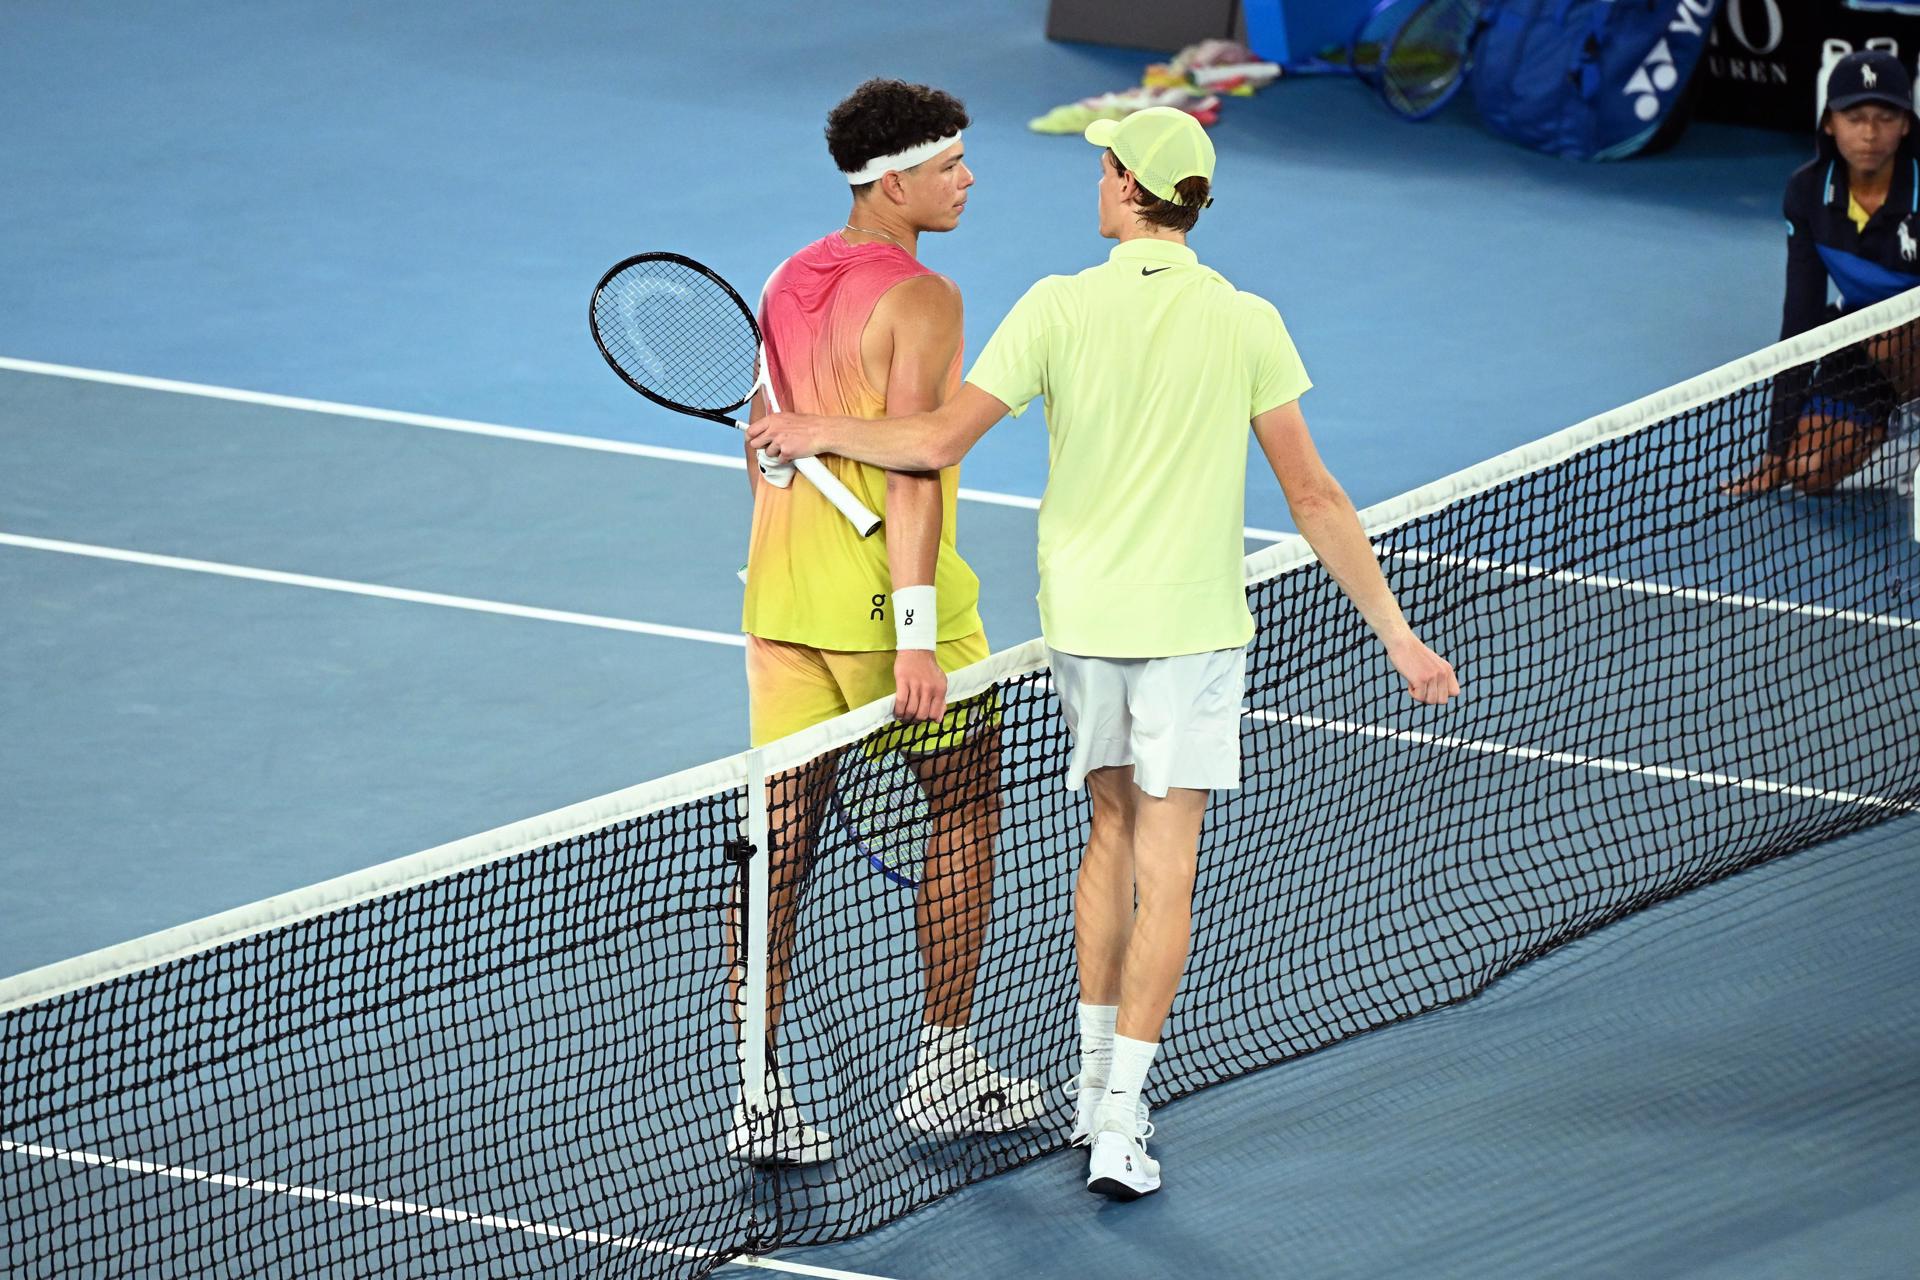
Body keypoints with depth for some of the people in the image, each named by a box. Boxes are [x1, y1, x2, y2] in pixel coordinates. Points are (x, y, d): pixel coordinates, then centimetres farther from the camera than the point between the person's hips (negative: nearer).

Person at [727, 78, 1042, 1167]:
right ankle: (944, 1071, 15)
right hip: (884, 594, -7)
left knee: (782, 832, 5)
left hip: (781, 592, 7)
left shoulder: (787, 285, 10)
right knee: (967, 801, 10)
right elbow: (911, 467, -22)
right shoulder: (921, 300, -14)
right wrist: (916, 632, -24)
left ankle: (761, 1091, 2)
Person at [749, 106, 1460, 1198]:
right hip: (1191, 626, -2)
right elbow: (1313, 497, -6)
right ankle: (1119, 1124, -5)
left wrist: (823, 432, 4)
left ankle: (1097, 1081, 27)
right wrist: (1395, 631, 0)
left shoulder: (1060, 308, -7)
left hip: (1081, 617, 2)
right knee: (1163, 869, 0)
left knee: (1115, 832, 21)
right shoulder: (1245, 325, -8)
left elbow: (941, 440, -10)